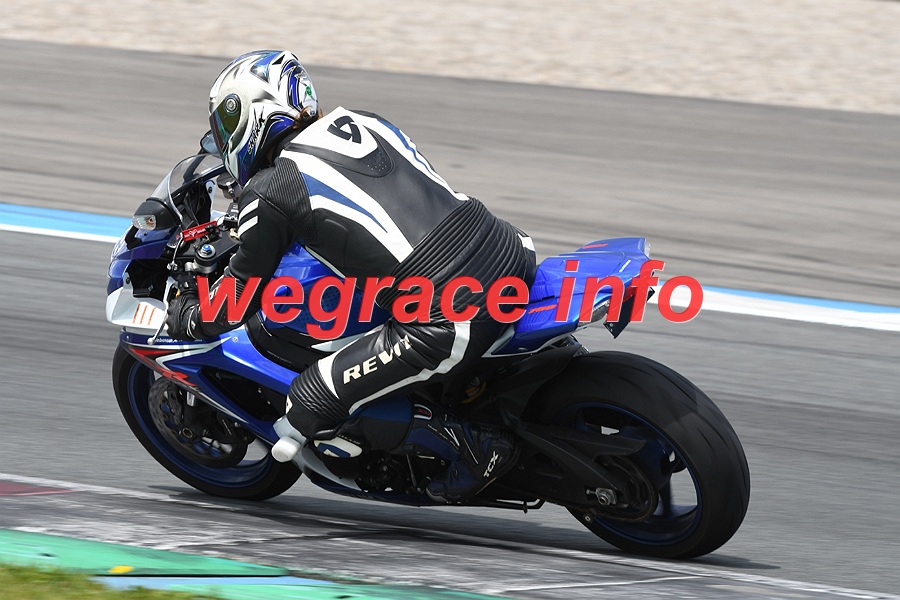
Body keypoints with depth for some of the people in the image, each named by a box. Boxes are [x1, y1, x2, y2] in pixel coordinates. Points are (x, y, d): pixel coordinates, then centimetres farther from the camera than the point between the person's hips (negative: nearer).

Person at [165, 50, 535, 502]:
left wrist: (184, 317, 31)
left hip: (449, 324, -7)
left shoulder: (269, 192, 0)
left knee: (308, 411, 3)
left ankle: (473, 446, -3)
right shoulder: (362, 123, 19)